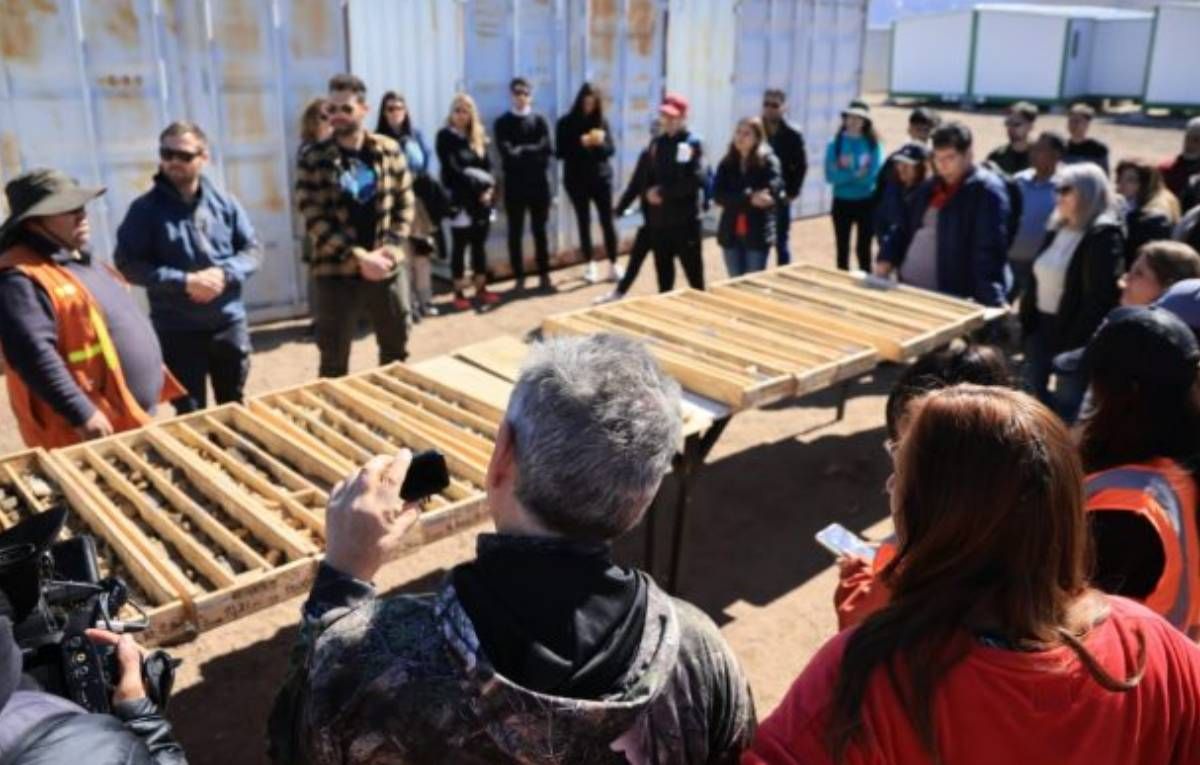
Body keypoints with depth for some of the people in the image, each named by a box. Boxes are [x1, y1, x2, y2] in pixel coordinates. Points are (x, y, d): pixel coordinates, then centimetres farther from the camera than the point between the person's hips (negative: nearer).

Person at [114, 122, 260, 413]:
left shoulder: (224, 201, 2)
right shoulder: (145, 209, -6)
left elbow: (253, 249, 3)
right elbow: (128, 264, -11)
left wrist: (224, 274, -16)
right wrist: (184, 282, -20)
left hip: (230, 323, 3)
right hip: (177, 330, -2)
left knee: (234, 408, 18)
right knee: (191, 415, 7)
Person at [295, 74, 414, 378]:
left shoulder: (389, 150, 2)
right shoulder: (314, 160, -6)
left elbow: (405, 202, 6)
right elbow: (314, 219, -11)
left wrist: (391, 247, -9)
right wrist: (359, 255, -18)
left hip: (388, 267, 3)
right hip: (337, 272, -3)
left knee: (397, 351, 17)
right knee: (334, 362, 6)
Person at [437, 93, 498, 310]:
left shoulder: (479, 137, 13)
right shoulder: (445, 137, -4)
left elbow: (488, 166, 9)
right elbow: (451, 171, -11)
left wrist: (489, 189, -8)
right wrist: (475, 188, -13)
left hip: (482, 197, 5)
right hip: (459, 199, -5)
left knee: (479, 245, 10)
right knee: (460, 246, 1)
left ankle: (481, 289, 19)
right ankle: (459, 293, 8)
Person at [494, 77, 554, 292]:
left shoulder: (539, 120, 8)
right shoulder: (503, 122, 3)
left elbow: (547, 149, -5)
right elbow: (507, 153, -10)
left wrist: (523, 151, -12)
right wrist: (533, 154, -12)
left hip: (538, 183, 1)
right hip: (514, 184, -1)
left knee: (540, 230, 7)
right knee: (515, 232, 3)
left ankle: (544, 274, 15)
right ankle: (519, 277, 10)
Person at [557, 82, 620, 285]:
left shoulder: (602, 122, 5)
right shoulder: (566, 123, -1)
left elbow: (611, 149, 1)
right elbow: (561, 152, -7)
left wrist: (600, 143, -19)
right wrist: (581, 143, -19)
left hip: (601, 178, 1)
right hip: (577, 180, -1)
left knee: (607, 222, -1)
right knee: (584, 222, 4)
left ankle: (613, 266, 6)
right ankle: (591, 266, 12)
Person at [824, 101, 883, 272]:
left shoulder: (873, 144, -5)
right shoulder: (835, 144, -4)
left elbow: (873, 175, -14)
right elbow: (831, 175, -12)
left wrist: (845, 174, -16)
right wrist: (856, 174, -21)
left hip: (867, 203, -1)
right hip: (842, 202, 1)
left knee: (864, 249, 5)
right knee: (842, 249, 9)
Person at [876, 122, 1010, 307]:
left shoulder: (986, 190, -11)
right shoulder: (929, 187, 13)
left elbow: (989, 249, -19)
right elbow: (906, 229, 21)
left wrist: (990, 302, -27)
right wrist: (887, 260, 5)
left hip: (951, 300, -7)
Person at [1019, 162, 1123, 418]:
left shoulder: (1104, 237, -13)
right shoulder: (1057, 229, 11)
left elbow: (1099, 299, -18)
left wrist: (1075, 342, -20)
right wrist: (1025, 321, 9)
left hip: (1073, 333, -8)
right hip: (1041, 327, 8)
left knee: (1068, 407, 2)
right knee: (1033, 397, 14)